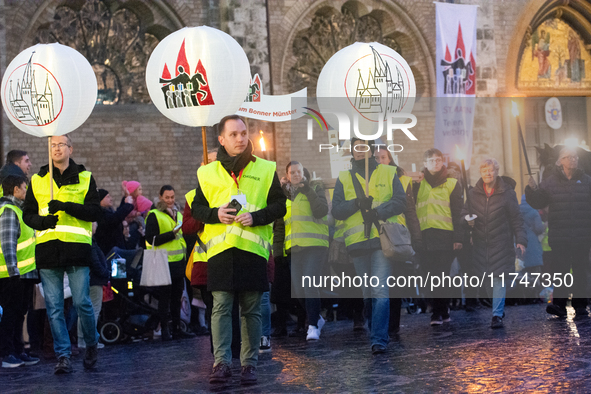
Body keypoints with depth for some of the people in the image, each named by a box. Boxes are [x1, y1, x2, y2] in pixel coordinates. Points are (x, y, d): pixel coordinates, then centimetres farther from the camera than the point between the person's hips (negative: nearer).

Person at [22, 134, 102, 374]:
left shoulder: (85, 178, 8)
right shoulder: (37, 180, 14)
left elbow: (95, 212, 0)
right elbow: (27, 214, 14)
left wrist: (67, 206, -14)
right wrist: (42, 221, -8)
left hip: (77, 248, -2)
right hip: (48, 249, 2)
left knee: (82, 302, -4)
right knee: (54, 307, 1)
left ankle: (91, 344, 20)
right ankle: (63, 355, 8)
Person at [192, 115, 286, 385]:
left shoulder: (265, 169, 8)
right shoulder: (208, 173, 10)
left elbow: (279, 205, 7)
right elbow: (197, 208, 14)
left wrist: (256, 216, -9)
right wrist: (215, 214, -6)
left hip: (253, 249, 0)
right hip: (220, 249, 0)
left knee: (251, 309, 3)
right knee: (221, 306, -4)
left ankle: (250, 363, 12)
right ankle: (221, 362, -2)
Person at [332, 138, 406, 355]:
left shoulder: (388, 173, 10)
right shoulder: (344, 178, 14)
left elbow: (400, 201, 2)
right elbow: (337, 210, 5)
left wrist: (379, 211, -13)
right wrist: (357, 203, -13)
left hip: (382, 238, -3)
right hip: (357, 240, 3)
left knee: (380, 290, -13)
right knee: (367, 291, 11)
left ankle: (379, 339, -15)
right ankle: (374, 328, 27)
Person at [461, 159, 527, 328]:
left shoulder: (507, 193, -1)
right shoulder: (473, 193, 6)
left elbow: (516, 219, 0)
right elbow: (464, 213, 13)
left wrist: (521, 240, -9)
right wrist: (467, 220, -12)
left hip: (501, 243, -3)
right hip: (480, 243, 3)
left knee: (499, 278, -9)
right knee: (486, 279, 5)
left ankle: (497, 315, -10)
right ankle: (499, 308, 23)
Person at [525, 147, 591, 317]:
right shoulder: (551, 181, 4)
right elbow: (538, 203, 1)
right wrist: (532, 190, -15)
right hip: (560, 237, -1)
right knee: (559, 268, -8)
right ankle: (559, 304, -9)